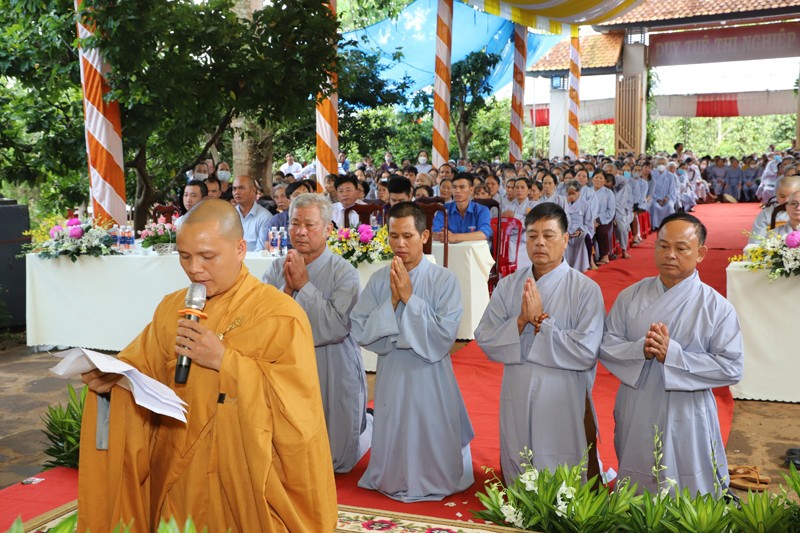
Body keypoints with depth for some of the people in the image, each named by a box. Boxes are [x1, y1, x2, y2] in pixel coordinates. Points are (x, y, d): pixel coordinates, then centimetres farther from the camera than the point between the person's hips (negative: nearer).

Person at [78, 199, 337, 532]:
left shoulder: (281, 314, -14)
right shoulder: (171, 308, 5)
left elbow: (297, 399, -20)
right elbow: (146, 372, 7)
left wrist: (225, 362, -24)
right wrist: (113, 376, -14)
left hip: (247, 476, -5)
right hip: (177, 472, 5)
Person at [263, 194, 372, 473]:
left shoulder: (343, 272, -13)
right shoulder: (276, 269, 0)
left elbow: (337, 327, -26)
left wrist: (304, 284, -22)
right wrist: (287, 288, -19)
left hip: (334, 375, -4)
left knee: (338, 461, 7)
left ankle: (368, 423, 38)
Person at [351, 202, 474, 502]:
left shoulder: (444, 280, -10)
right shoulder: (378, 281, -1)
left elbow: (445, 335, -18)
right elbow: (360, 333, -7)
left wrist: (409, 297, -19)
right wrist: (392, 302, -17)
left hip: (431, 378, -2)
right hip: (391, 377, 2)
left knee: (430, 441, 9)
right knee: (393, 440, 13)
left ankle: (434, 484, 34)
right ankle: (391, 482, 37)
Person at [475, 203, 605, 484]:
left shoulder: (586, 289, -8)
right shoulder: (507, 286, 4)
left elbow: (586, 353, -17)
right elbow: (485, 339, -2)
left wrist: (541, 321, -16)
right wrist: (521, 321, -16)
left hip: (564, 404, -3)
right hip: (517, 404, 4)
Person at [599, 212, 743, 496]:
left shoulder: (718, 307, -7)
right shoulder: (630, 296, 1)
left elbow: (731, 367, -13)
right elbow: (606, 346, -1)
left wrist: (671, 353, -21)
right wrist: (641, 350, -21)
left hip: (687, 420, -2)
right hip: (635, 418, 3)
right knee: (633, 495, 17)